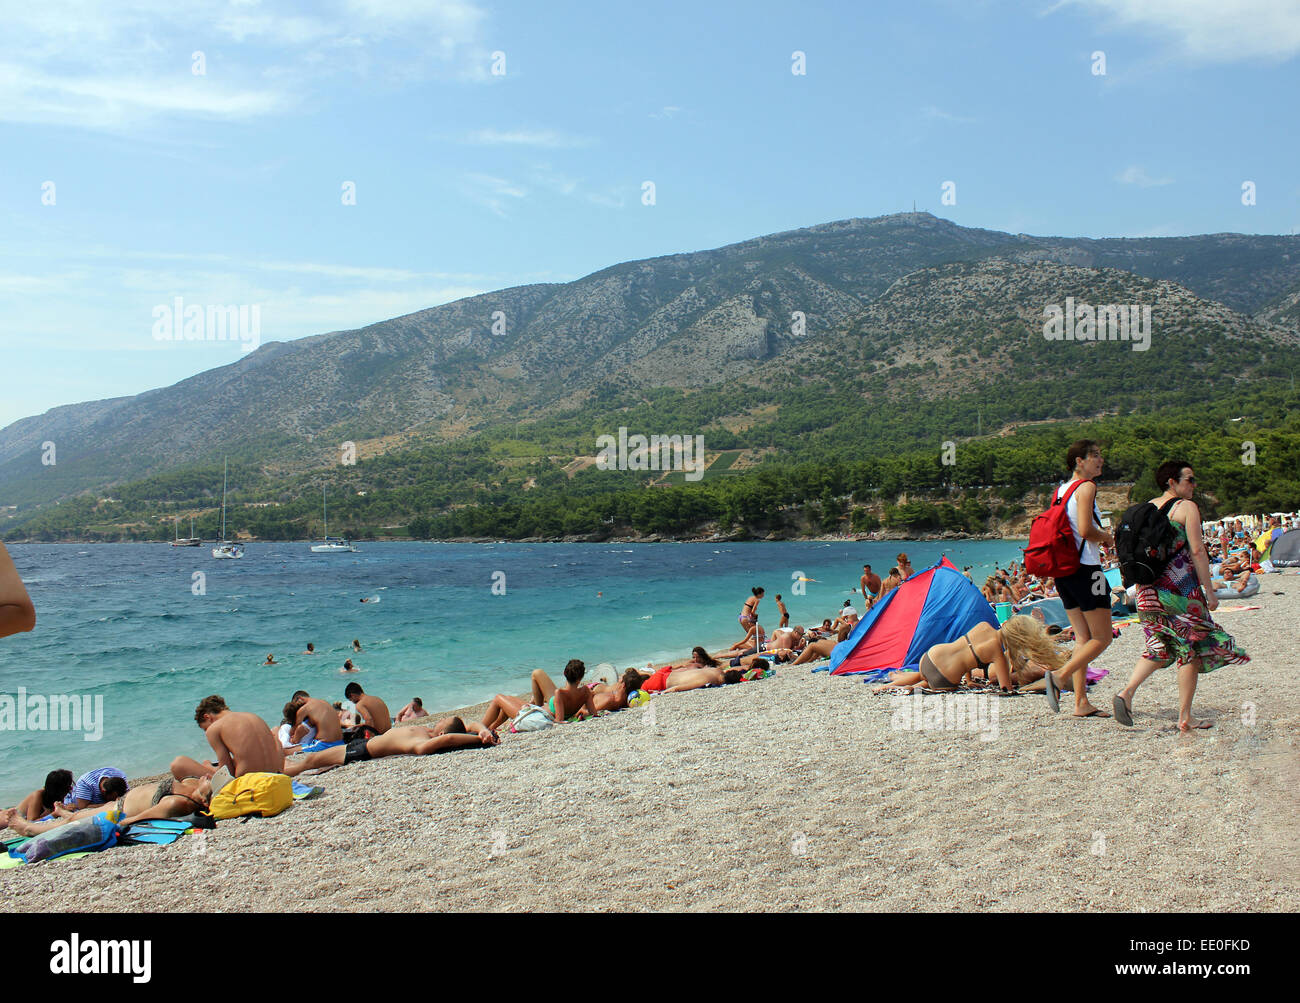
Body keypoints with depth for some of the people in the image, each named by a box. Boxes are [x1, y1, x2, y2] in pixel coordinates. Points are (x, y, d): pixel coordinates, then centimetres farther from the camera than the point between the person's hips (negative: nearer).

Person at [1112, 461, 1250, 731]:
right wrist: (1209, 592, -8)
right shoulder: (1187, 507, -6)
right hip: (1181, 586, -6)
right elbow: (1197, 551, -12)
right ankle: (1185, 718, 6)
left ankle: (1127, 692, -3)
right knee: (1190, 648, 4)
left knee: (1159, 646, 16)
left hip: (1149, 588, 6)